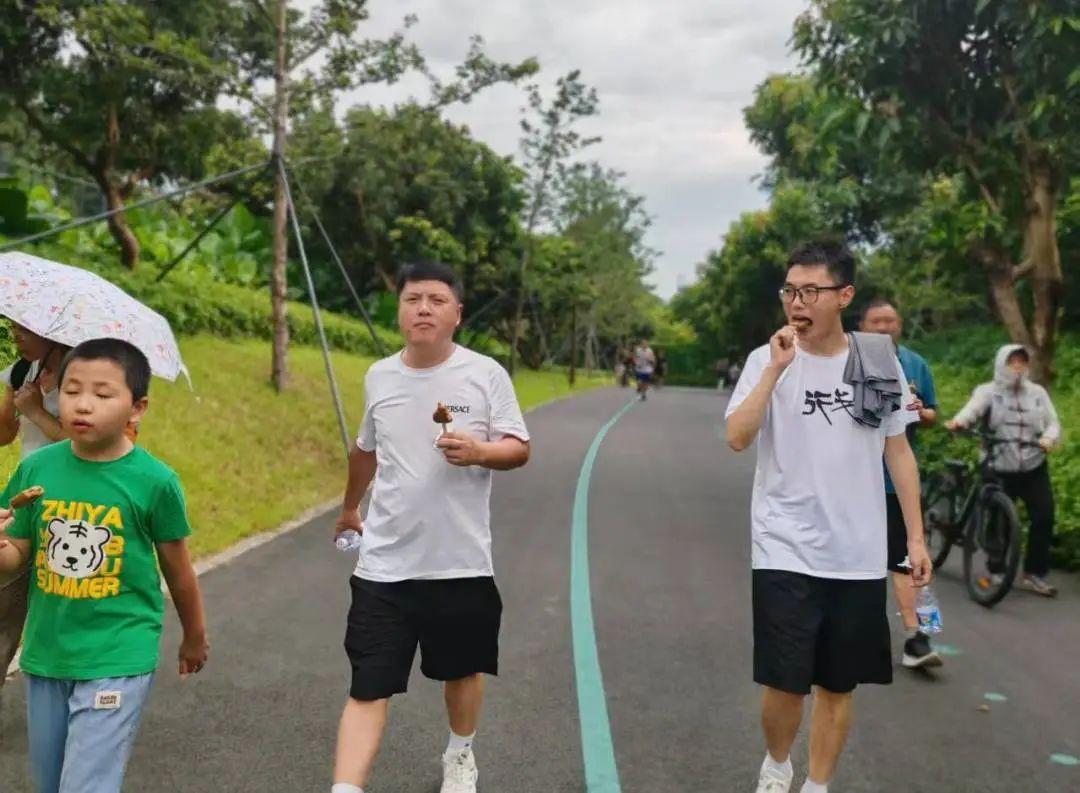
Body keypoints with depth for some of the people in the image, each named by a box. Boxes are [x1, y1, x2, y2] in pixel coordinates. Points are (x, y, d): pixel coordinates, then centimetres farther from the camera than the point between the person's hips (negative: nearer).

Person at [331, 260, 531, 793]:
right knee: (368, 689, -2)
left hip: (462, 561, -1)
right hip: (385, 564, 1)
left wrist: (478, 452, -27)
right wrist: (350, 508, 31)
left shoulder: (485, 374, -7)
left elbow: (519, 448, -6)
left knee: (463, 670, 20)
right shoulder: (379, 376, 3)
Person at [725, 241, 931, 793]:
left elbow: (898, 450, 9)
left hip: (859, 556, 2)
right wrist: (778, 369, -21)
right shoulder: (767, 359, -4)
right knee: (786, 682, 2)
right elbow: (736, 438, -16)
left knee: (838, 685, 11)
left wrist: (916, 536, 7)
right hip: (785, 552, -2)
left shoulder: (879, 361, 2)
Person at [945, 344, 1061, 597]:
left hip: (1034, 469, 3)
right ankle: (997, 570, 23)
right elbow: (973, 408, -23)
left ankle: (1034, 574, 6)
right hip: (999, 470, -3)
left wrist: (1049, 439, -21)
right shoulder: (988, 391, -3)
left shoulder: (1038, 392, 9)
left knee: (1044, 517, -7)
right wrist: (957, 422, -46)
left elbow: (1053, 422, 3)